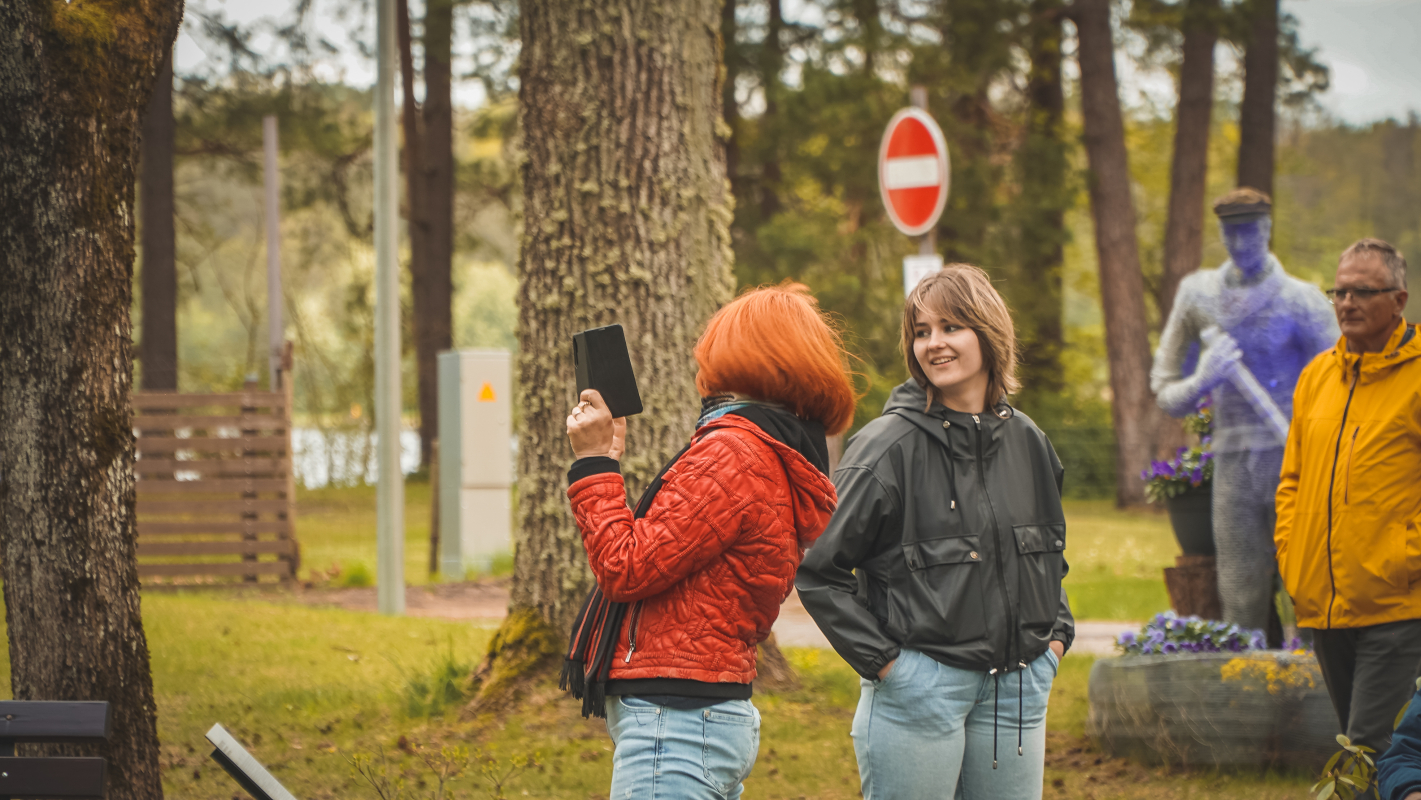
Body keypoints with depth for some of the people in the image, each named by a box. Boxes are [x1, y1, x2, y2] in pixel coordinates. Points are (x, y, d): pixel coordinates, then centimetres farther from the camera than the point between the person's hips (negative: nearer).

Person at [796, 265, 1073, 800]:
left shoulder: (1025, 441, 9)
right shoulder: (888, 447, -9)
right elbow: (818, 570, -9)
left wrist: (1056, 634, 13)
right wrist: (879, 658, -11)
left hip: (1018, 691, 5)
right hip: (918, 690, -5)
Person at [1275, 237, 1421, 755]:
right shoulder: (1317, 376, 15)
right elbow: (1293, 477, 22)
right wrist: (1289, 553, 10)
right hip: (1323, 605, 7)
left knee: (1374, 750, -13)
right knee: (1356, 747, 14)